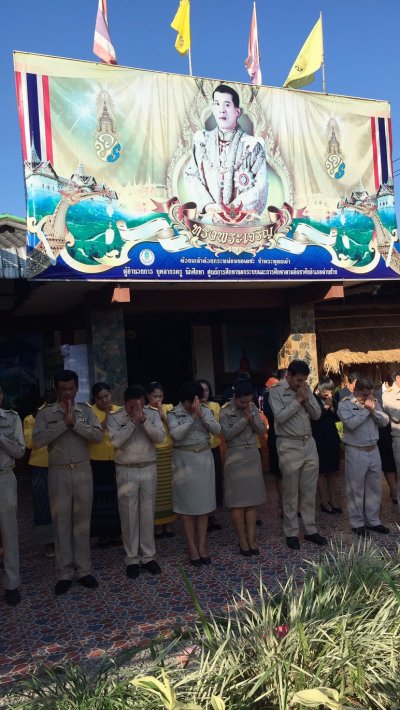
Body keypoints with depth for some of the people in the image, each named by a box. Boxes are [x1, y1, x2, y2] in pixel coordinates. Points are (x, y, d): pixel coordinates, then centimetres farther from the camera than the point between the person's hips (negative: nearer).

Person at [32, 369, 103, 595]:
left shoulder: (86, 410, 3)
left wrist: (75, 423, -19)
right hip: (59, 473, -1)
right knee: (61, 522, 5)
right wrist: (64, 423, -18)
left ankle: (83, 571, 18)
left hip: (83, 471, 1)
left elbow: (98, 435, -10)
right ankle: (64, 574, 16)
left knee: (82, 521, 8)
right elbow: (38, 441, -14)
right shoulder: (46, 412, -1)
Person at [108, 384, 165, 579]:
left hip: (149, 469, 2)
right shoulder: (114, 418, -5)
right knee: (129, 516, 4)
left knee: (148, 514, 8)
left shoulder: (153, 414, 1)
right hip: (127, 471, -2)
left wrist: (144, 421, -20)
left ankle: (148, 556, 20)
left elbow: (160, 437, -10)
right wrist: (132, 421, -19)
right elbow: (116, 441, -18)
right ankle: (132, 559, 15)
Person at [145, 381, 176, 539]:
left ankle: (168, 523, 17)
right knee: (155, 489, -1)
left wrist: (163, 415, -12)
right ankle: (157, 524, 11)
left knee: (168, 487, 5)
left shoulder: (169, 408, 7)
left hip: (168, 452, 2)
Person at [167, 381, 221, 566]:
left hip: (204, 458, 3)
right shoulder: (173, 414, -5)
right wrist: (192, 416, -21)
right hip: (184, 460, -3)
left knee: (204, 502, 6)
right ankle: (192, 547, 11)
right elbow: (176, 434, -20)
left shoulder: (206, 411, 5)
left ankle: (202, 545, 15)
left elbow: (217, 430, -7)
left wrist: (202, 415, -19)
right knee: (187, 503, 2)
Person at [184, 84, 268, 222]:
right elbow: (191, 175, 6)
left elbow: (261, 185, -2)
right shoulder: (203, 141, 10)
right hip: (210, 216, 2)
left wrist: (235, 207, -13)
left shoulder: (252, 144, 2)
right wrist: (207, 204, -9)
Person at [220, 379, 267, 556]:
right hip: (236, 457, -4)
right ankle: (242, 540, 8)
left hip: (253, 455, 4)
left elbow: (262, 431, 3)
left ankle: (251, 538, 10)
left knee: (253, 498, 4)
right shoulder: (226, 412, -6)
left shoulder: (253, 408, 6)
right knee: (238, 500, -2)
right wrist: (244, 419, -19)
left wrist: (251, 419, -13)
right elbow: (227, 434, -16)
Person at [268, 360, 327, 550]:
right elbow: (280, 417, -18)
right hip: (289, 446, -5)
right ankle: (291, 533, 15)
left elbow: (317, 415, 6)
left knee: (309, 491, 12)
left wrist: (306, 399, -9)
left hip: (309, 443, 5)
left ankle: (310, 530, 23)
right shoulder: (276, 391, -7)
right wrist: (297, 400, -15)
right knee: (290, 493, 4)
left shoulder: (307, 390, 9)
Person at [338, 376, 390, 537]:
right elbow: (351, 424, -23)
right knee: (356, 489, 3)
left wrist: (373, 410, -11)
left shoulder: (373, 402, 10)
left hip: (374, 450, 6)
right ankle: (357, 523, 14)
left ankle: (373, 521, 26)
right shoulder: (345, 404, -8)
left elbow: (385, 421, 4)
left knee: (374, 487, 13)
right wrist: (365, 409, -14)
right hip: (356, 452, -6)